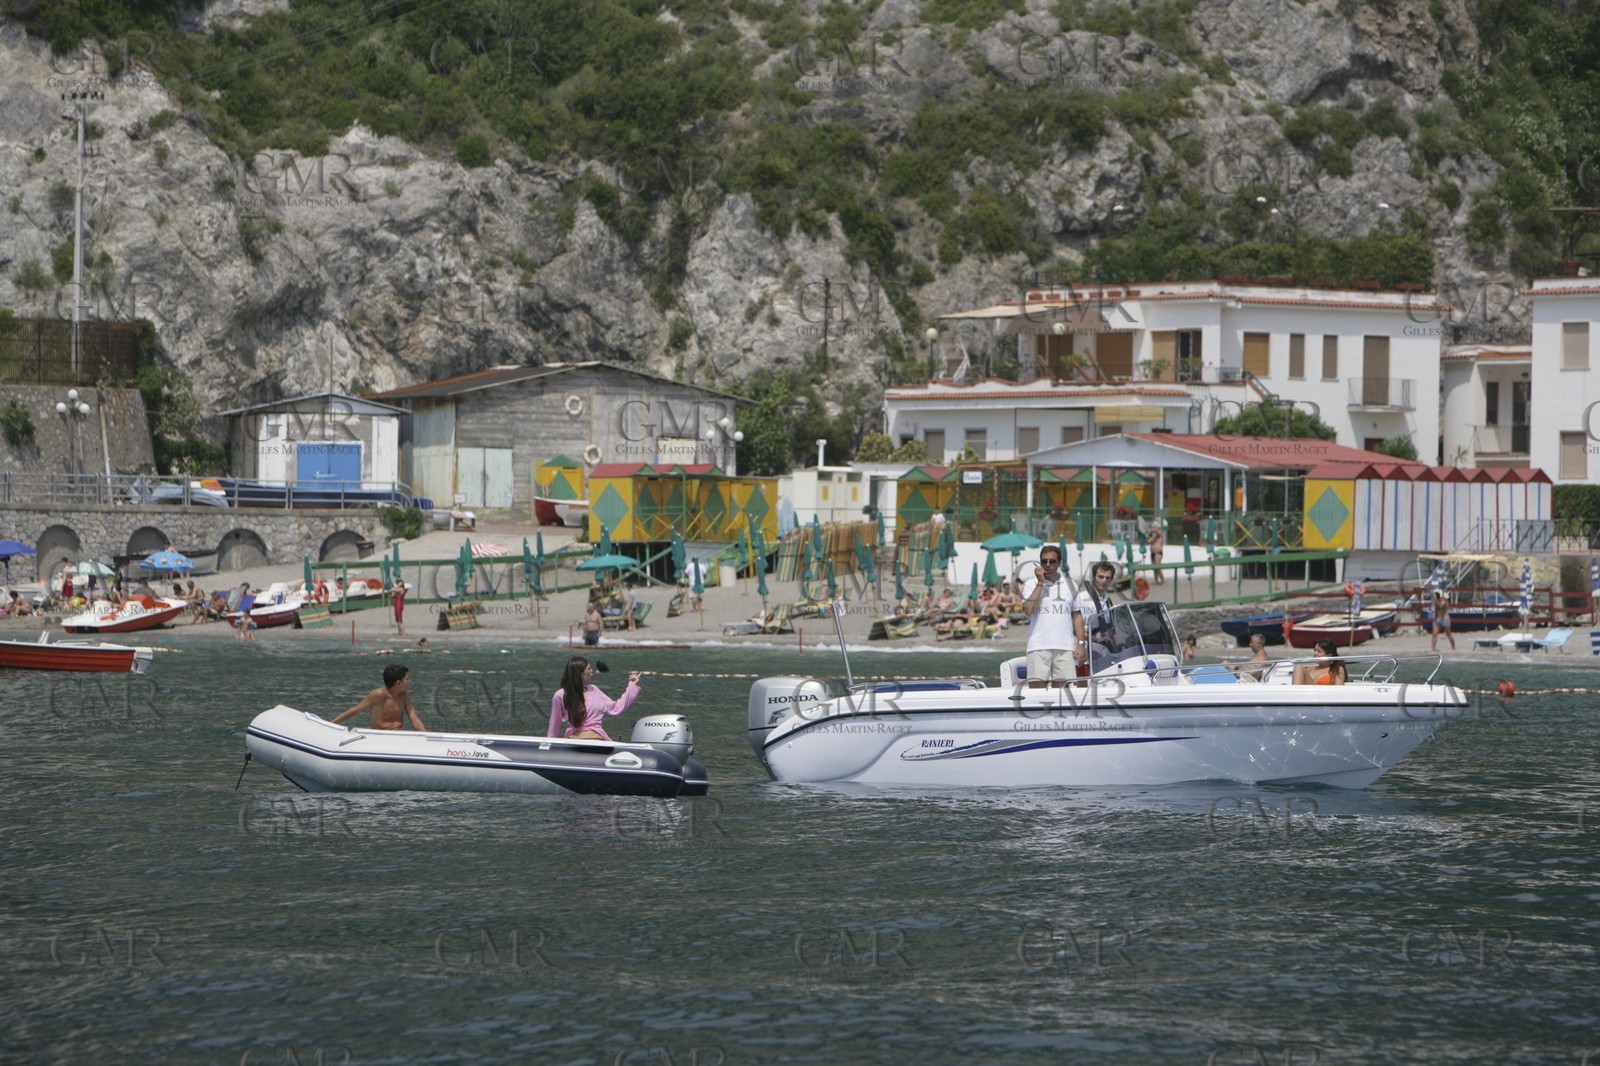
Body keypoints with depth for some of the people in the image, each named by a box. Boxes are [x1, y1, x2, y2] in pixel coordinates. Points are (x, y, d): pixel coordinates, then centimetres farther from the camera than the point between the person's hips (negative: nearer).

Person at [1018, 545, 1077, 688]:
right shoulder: (1033, 584, 7)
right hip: (1038, 647, -2)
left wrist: (1080, 644, 6)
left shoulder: (1069, 585, 13)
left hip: (1065, 648, 2)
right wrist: (1040, 583, -5)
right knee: (1037, 686, -7)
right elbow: (1028, 610, -10)